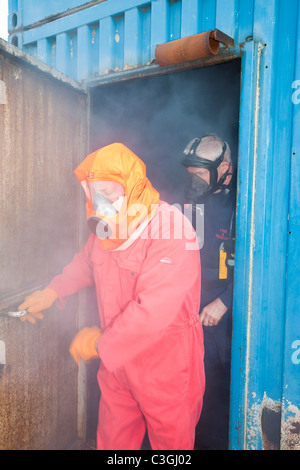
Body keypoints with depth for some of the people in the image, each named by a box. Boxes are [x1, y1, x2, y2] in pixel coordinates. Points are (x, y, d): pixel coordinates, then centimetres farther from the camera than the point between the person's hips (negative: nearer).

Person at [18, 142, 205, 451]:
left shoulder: (172, 231, -27)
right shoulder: (107, 227, 1)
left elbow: (154, 310, -32)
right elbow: (86, 262, 20)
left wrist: (101, 343, -21)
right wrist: (52, 292, 7)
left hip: (166, 365, -6)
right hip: (117, 360, 7)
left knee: (171, 440, 18)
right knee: (112, 439, 24)